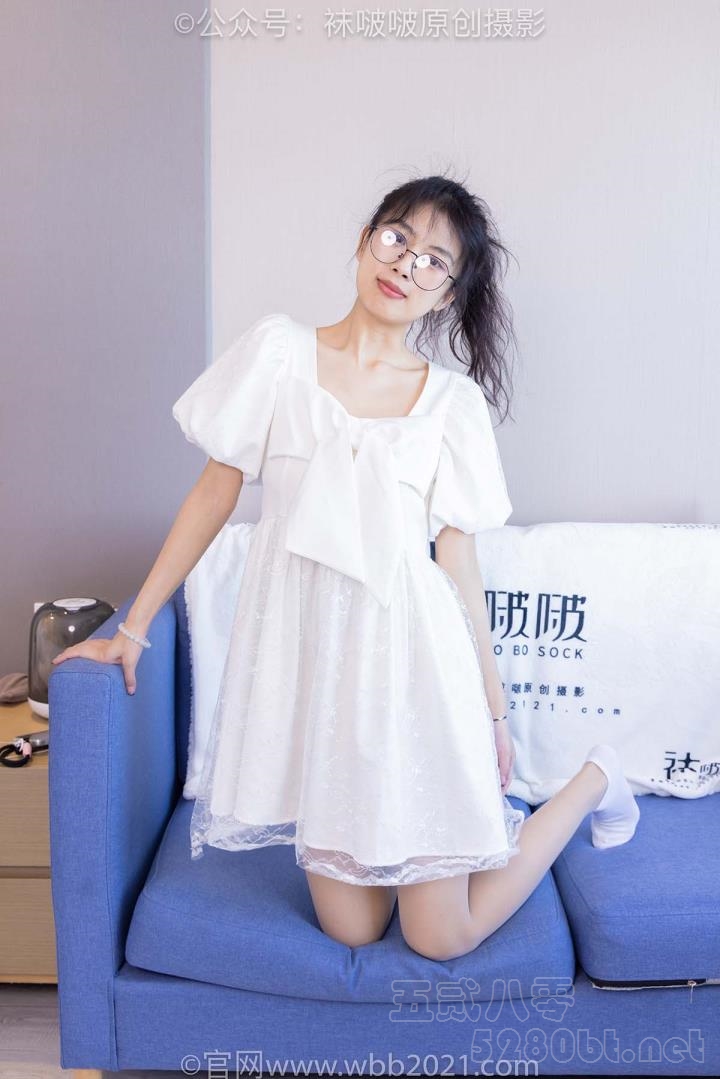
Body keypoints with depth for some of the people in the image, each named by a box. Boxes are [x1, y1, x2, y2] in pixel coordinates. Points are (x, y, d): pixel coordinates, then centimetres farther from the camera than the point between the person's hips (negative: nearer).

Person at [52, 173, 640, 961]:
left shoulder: (453, 400, 3)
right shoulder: (280, 350, 3)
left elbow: (458, 557, 3)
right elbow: (216, 490, 4)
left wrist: (495, 712, 3)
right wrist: (132, 629, 4)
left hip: (407, 646, -1)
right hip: (303, 646, 1)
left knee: (441, 939, 5)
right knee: (351, 929, 4)